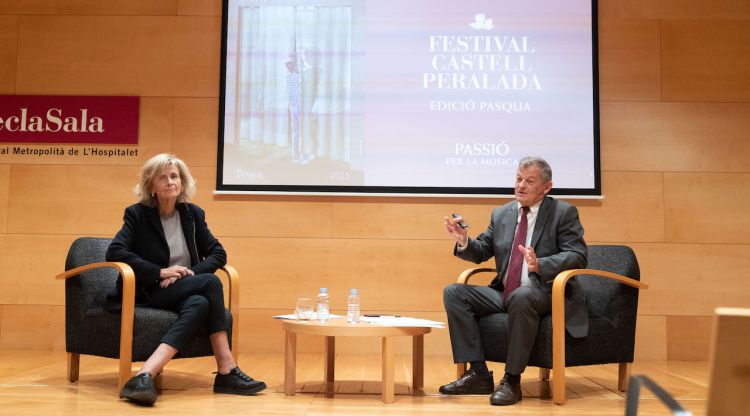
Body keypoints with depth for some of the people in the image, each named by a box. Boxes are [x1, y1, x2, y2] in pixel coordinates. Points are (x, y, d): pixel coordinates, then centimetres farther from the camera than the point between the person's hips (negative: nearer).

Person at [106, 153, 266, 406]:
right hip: (148, 292, -4)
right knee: (211, 282, -28)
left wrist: (190, 273, -11)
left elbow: (218, 253, 7)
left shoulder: (193, 214, 8)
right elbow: (114, 252, -15)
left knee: (200, 304, -32)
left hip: (185, 292, 4)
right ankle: (226, 371, -31)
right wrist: (160, 272, -20)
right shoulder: (137, 214, -2)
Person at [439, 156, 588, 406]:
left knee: (521, 297, -39)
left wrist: (540, 265, -29)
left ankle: (512, 380, -24)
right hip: (504, 294, 6)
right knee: (454, 293, -12)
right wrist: (464, 242, -7)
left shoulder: (564, 212, -2)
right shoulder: (501, 214, 13)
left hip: (546, 294, -6)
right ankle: (478, 374, -14)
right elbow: (481, 252, 16)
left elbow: (578, 256, -12)